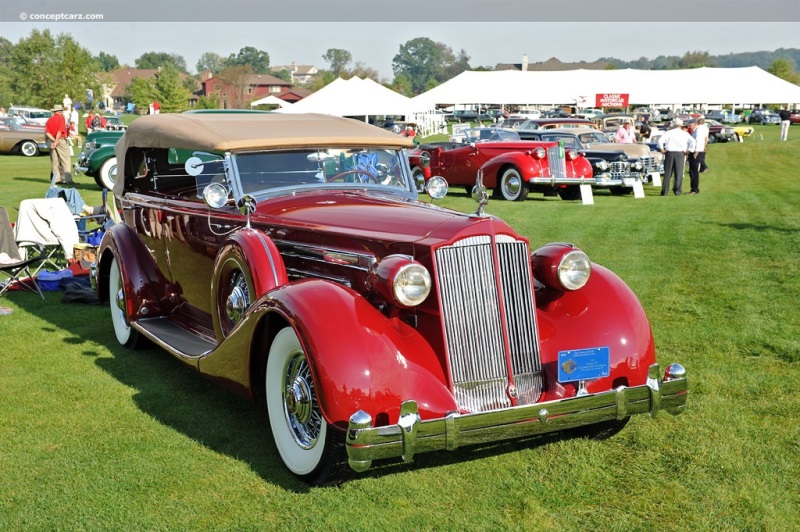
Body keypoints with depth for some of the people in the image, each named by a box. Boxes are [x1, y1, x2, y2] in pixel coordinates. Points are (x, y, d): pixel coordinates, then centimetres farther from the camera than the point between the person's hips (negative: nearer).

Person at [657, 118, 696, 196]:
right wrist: (688, 150, -2)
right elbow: (692, 141, -6)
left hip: (669, 153, 0)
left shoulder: (669, 132, 5)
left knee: (667, 173, 5)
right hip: (680, 154, 0)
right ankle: (678, 190, -4)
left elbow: (661, 139, -8)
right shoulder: (685, 134, 6)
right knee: (679, 173, 4)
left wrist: (662, 149, 0)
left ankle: (664, 191, 5)